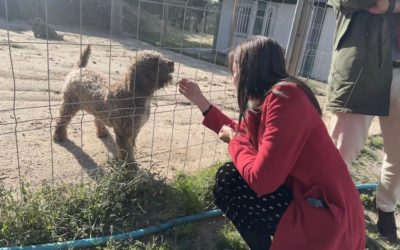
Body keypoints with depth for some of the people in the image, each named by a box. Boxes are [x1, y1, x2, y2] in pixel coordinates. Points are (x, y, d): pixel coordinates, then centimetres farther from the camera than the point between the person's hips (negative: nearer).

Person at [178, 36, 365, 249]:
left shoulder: (285, 97, -23)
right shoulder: (265, 98, 6)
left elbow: (260, 179, -27)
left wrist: (234, 141, -7)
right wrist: (201, 101, 21)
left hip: (325, 215, -9)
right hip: (303, 195, 9)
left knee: (227, 181, -12)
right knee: (235, 175, 12)